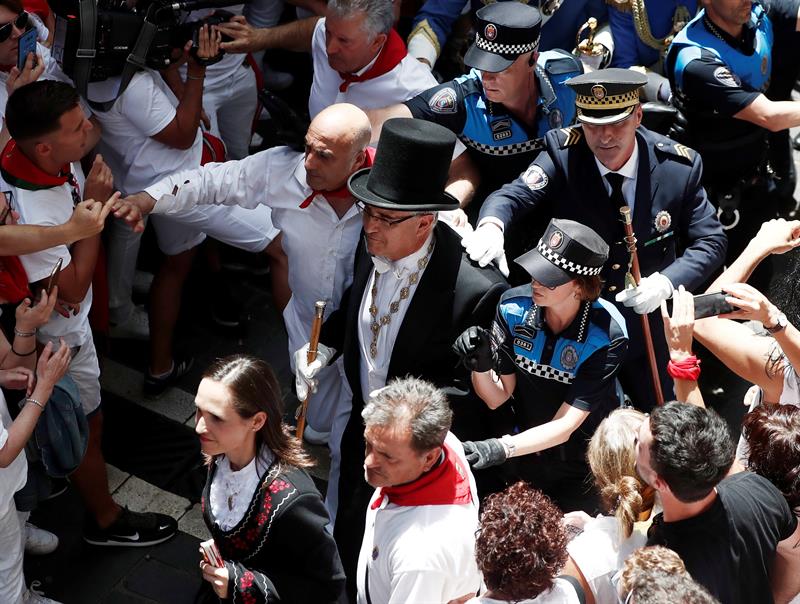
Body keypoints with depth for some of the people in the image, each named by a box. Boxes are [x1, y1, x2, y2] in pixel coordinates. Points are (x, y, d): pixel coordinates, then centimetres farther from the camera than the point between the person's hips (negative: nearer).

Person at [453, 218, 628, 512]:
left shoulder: (606, 336, -27)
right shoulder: (514, 307, -18)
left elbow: (565, 425, -28)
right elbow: (496, 398, -11)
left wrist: (500, 449, -42)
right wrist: (480, 366, -33)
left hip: (584, 468, -3)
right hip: (527, 459, 3)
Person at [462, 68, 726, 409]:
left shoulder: (679, 166, -13)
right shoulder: (563, 154, -16)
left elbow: (710, 242, -7)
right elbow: (513, 195, -27)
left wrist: (666, 282, -25)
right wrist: (491, 225, -52)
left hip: (646, 326, 1)